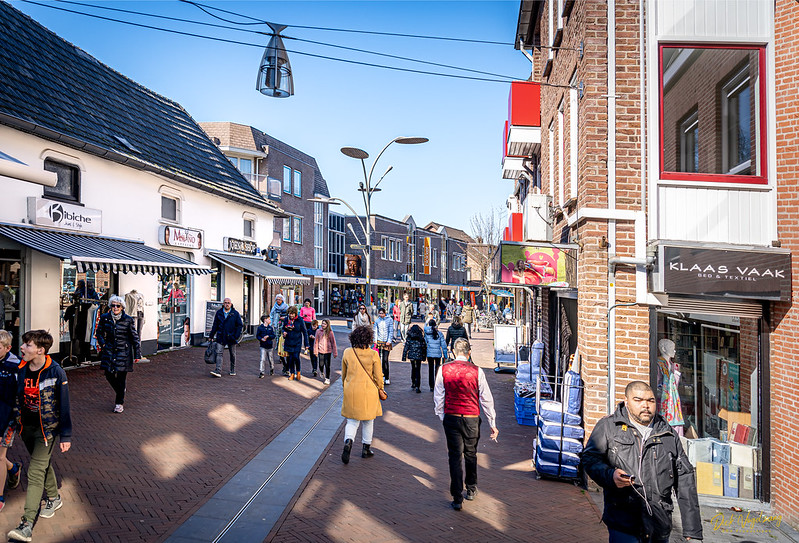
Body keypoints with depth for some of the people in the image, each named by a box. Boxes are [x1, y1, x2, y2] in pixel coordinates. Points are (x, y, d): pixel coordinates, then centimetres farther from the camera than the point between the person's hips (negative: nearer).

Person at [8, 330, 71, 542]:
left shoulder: (56, 373, -20)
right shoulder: (21, 369, -4)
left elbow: (64, 406, -14)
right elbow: (17, 397, 10)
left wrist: (66, 436, -11)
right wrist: (15, 422, 13)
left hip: (47, 429, -6)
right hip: (26, 427, 6)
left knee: (35, 473, -7)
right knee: (43, 464, 23)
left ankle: (27, 526, -3)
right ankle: (54, 498, 44)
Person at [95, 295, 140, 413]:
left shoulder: (128, 320, -7)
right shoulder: (105, 318, 1)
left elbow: (135, 337, -1)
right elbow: (99, 332, 16)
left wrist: (137, 354, -2)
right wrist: (103, 344, 0)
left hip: (124, 351, -3)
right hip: (109, 350, 3)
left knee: (121, 377, 0)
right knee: (108, 374, 1)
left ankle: (119, 402, 14)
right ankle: (120, 392, 30)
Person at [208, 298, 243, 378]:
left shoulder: (235, 313, -3)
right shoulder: (219, 313, 4)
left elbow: (240, 325, -1)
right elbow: (215, 325, 10)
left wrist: (236, 336, -10)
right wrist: (211, 336, 9)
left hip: (231, 337, -1)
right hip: (220, 337, 1)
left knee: (232, 354, 10)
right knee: (219, 353, -9)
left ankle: (233, 370, 25)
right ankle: (218, 371, -13)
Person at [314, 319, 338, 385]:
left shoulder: (330, 332, -5)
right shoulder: (318, 331, -1)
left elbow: (333, 343, -1)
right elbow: (316, 341, 6)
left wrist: (335, 353, -1)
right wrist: (316, 351, 5)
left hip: (328, 351, -2)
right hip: (320, 351, 2)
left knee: (327, 365, -1)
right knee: (321, 365, 7)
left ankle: (327, 378, 15)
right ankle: (322, 372, 41)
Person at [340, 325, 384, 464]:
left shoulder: (347, 353, -4)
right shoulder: (373, 355, -11)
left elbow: (343, 374, 7)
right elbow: (378, 377, -5)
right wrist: (380, 390, 11)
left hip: (351, 392, 1)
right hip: (368, 392, -1)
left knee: (352, 421, 10)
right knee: (368, 421, 16)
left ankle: (348, 442, -15)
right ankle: (366, 449, 24)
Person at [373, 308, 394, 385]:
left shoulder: (389, 320, 0)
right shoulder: (377, 320, 10)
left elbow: (391, 331, -2)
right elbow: (375, 331, 12)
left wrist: (389, 341, -9)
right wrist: (375, 340, 1)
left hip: (386, 342, -3)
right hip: (379, 342, 3)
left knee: (385, 360, -8)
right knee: (379, 359, 2)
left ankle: (387, 378, -1)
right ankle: (382, 376, 14)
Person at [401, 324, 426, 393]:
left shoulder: (409, 338, -2)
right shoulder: (421, 338, -3)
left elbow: (406, 347, -2)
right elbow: (424, 347, 1)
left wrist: (404, 356, 2)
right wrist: (424, 356, 12)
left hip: (411, 355, 2)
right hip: (419, 356, -2)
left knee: (413, 369, 22)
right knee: (418, 371, 0)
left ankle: (413, 383, 32)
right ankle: (417, 386, -9)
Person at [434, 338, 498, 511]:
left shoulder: (444, 370, -5)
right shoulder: (476, 371, -7)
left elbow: (438, 397, 1)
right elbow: (486, 399, -3)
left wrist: (442, 416, 13)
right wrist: (492, 423, 5)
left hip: (451, 418, 0)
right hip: (471, 419, 0)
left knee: (455, 457, 6)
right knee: (470, 454, 19)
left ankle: (457, 499, 6)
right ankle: (471, 490, 34)